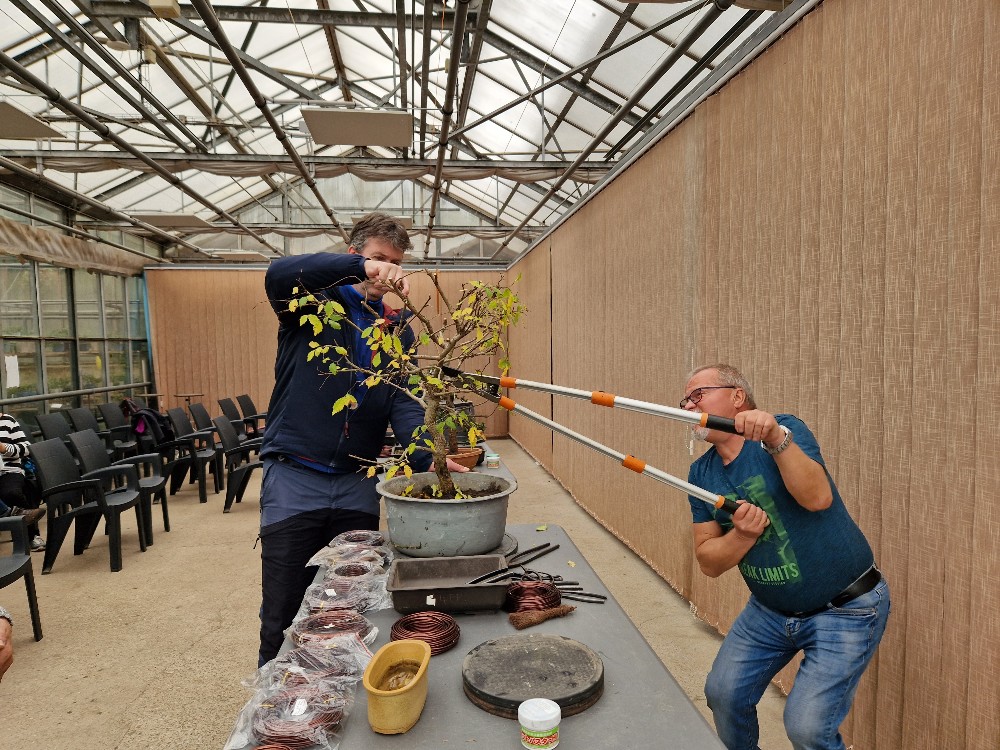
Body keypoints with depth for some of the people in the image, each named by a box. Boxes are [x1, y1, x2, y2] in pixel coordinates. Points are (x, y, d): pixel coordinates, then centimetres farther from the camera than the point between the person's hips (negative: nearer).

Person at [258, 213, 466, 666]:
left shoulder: (397, 329, 8)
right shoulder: (314, 301, -1)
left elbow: (403, 402, -4)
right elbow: (278, 275, -24)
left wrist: (427, 458, -22)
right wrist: (359, 268, -36)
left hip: (358, 484, 3)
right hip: (293, 478, -3)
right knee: (282, 617, 8)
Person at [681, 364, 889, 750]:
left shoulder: (785, 430, -16)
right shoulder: (701, 473, -1)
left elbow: (818, 497, -35)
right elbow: (708, 562, -3)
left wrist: (777, 438, -48)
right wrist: (743, 534, -22)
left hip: (844, 610, -5)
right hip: (770, 610, 6)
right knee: (724, 694, 8)